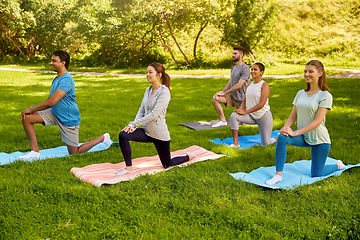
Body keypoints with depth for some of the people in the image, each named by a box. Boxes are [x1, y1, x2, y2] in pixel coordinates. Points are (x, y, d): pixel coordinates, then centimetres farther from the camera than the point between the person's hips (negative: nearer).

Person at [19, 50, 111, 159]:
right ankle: (35, 151, -3)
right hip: (54, 114, 9)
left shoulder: (66, 80, -25)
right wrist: (31, 110, -7)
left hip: (69, 119, -9)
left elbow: (51, 102, -29)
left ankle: (103, 138, 21)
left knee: (74, 152, 3)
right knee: (27, 118, -7)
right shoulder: (56, 79, 6)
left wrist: (31, 109, -18)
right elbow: (49, 100, 9)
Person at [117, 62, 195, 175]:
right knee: (123, 135, -18)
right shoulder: (148, 90, 6)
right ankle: (129, 167, -6)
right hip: (147, 131, 7)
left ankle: (188, 157, 37)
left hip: (159, 134, -6)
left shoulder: (164, 92, -18)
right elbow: (141, 110, 5)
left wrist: (134, 124, -24)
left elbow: (154, 114, -24)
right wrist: (132, 125, -12)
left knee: (167, 165, 9)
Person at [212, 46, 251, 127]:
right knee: (215, 98, -10)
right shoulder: (233, 68, 11)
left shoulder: (245, 69, -18)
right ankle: (223, 121, -6)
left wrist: (224, 93, -18)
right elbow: (229, 84, 12)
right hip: (233, 96, 8)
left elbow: (239, 85, -23)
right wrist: (222, 92, -7)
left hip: (241, 99, -8)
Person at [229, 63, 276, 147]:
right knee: (233, 116, -22)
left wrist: (245, 112, -21)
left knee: (265, 143, -1)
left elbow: (261, 104, -20)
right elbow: (245, 101, 10)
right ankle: (235, 143, -17)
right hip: (251, 116, 5)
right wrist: (240, 109, -13)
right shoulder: (249, 85, 8)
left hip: (263, 115, -5)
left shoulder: (264, 85, -12)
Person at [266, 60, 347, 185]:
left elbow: (317, 122, -19)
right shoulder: (301, 94, 6)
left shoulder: (325, 96, -12)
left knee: (316, 175, 2)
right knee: (282, 137, -27)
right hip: (303, 137, 4)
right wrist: (286, 127, -18)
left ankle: (338, 165, 33)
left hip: (319, 139, -4)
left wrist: (295, 133, -26)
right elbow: (292, 116, 4)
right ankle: (278, 174, -20)